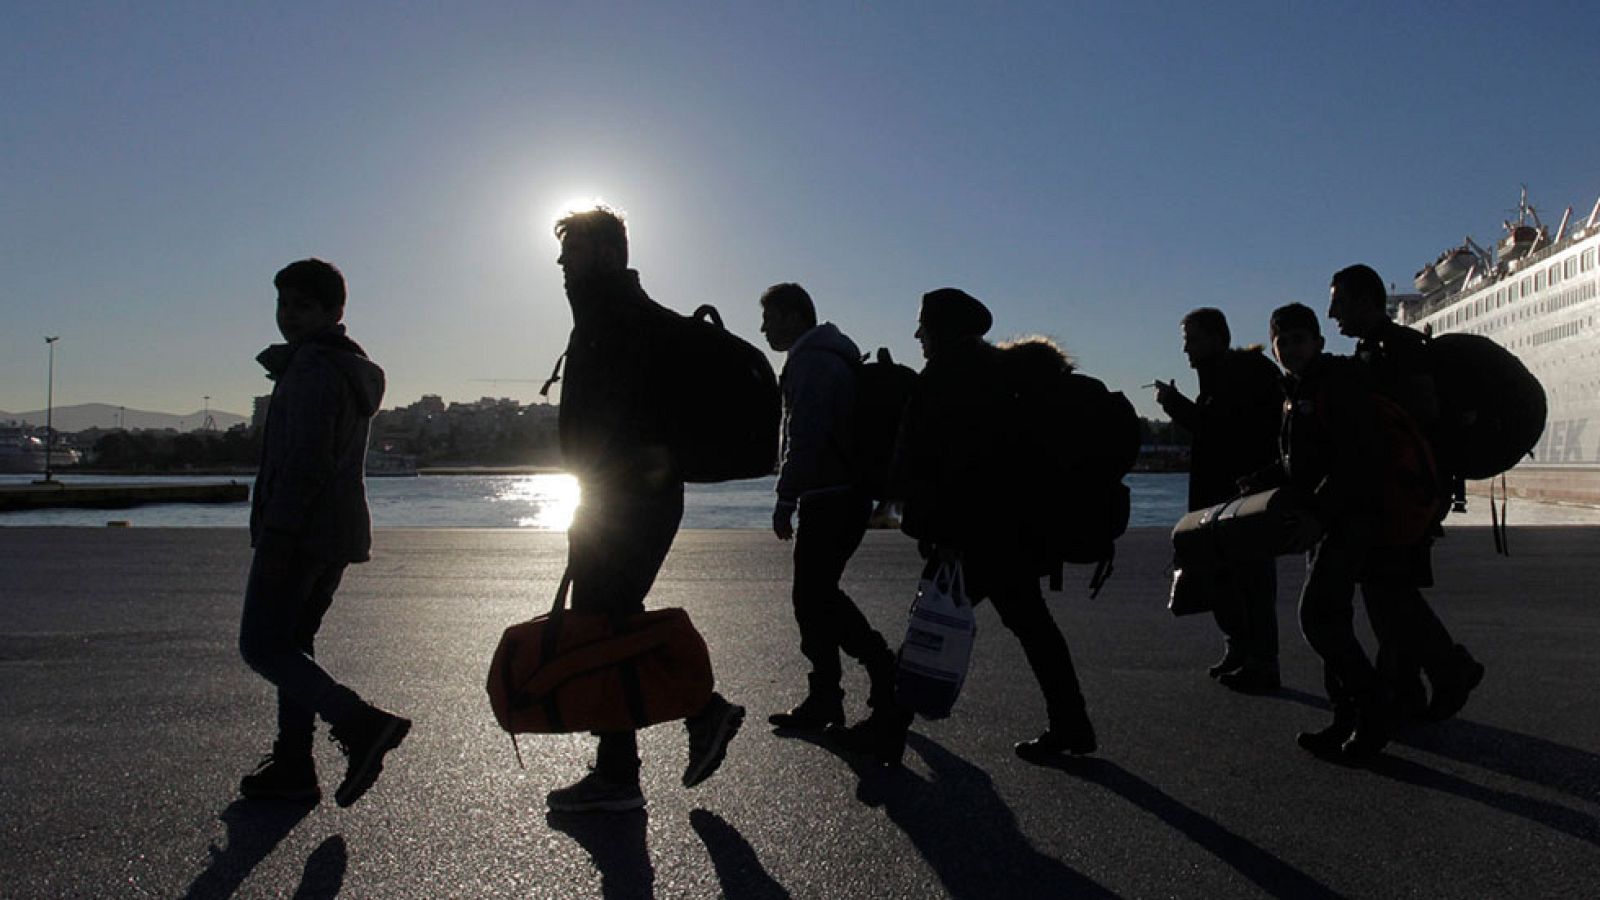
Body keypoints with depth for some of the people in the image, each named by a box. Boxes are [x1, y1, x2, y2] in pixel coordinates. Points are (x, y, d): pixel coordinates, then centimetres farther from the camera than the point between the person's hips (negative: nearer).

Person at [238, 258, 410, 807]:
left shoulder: (312, 367, -13)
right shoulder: (356, 367, 18)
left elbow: (306, 459, -22)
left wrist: (276, 532, -22)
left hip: (300, 533, -10)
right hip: (339, 533, 10)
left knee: (261, 646, -7)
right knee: (293, 643, 14)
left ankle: (360, 723, -18)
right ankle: (293, 768, 16)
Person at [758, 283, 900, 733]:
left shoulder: (811, 361, -12)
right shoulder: (833, 357, 21)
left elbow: (805, 437, -22)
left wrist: (785, 499, -20)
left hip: (828, 498, -10)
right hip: (850, 494, 10)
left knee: (813, 599, -4)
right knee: (821, 594, 16)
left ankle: (823, 703, 4)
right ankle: (881, 666, 19)